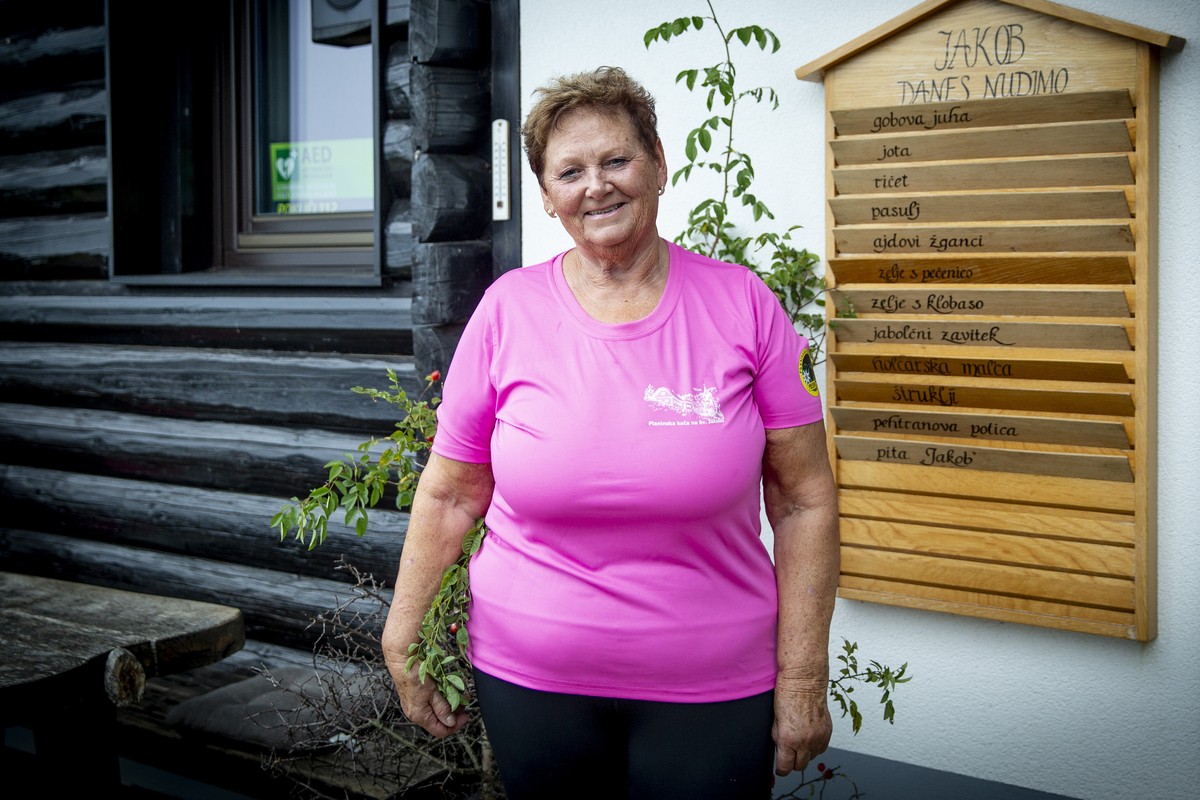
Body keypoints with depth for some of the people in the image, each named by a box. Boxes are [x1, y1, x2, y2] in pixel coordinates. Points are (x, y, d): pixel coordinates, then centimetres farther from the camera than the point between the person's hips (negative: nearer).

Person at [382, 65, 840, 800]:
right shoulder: (507, 311, -2)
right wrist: (403, 643, 4)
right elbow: (449, 496, 5)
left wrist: (803, 680, -4)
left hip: (711, 691, 0)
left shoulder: (743, 304, -4)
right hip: (529, 679, 1)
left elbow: (803, 500, -2)